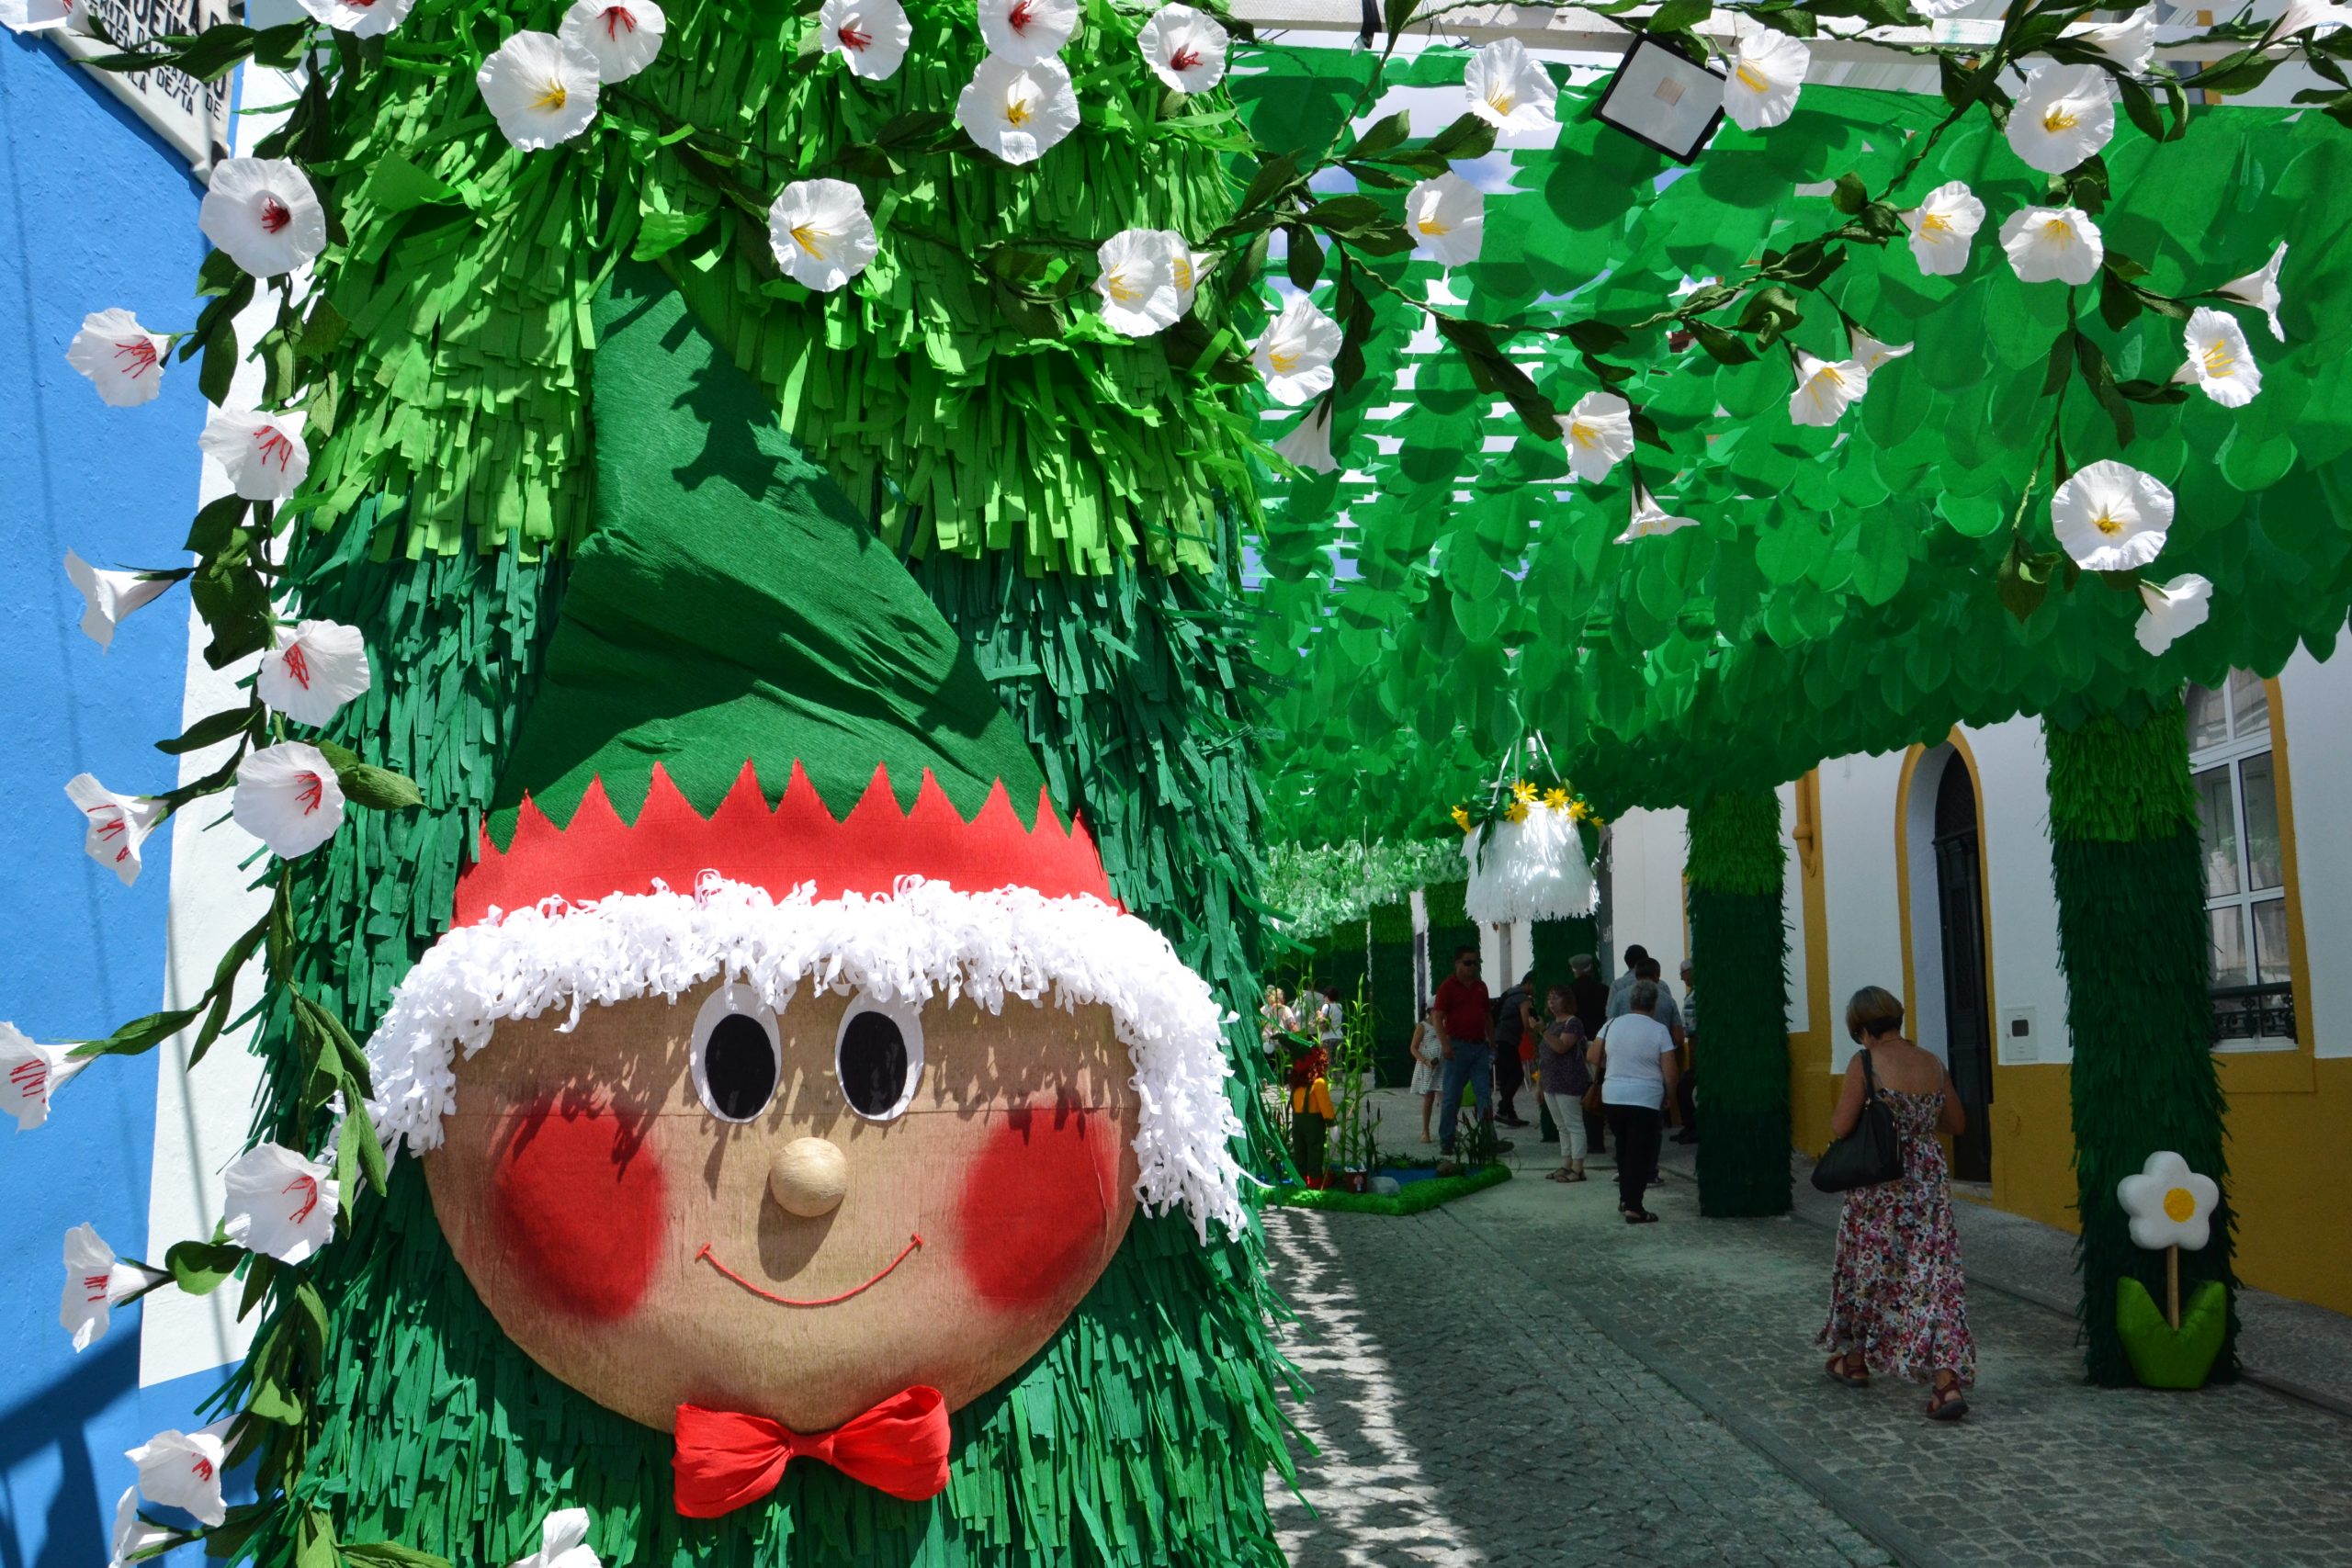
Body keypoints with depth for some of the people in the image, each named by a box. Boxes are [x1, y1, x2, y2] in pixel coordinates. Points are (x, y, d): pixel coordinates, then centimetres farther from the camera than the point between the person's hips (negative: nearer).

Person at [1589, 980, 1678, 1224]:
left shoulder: (1611, 1025, 4)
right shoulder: (1659, 1031, -8)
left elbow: (1593, 1058, 9)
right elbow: (1669, 1073, -9)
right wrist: (1668, 1098, 6)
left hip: (1612, 1096, 5)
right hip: (1645, 1100, -4)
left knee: (1623, 1148, 20)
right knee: (1641, 1153, 1)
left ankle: (1625, 1199, 27)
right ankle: (1633, 1208, -2)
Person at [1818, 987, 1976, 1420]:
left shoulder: (1865, 1064, -13)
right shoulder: (1933, 1064, 3)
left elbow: (1840, 1127, -13)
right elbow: (1957, 1124, 12)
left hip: (1879, 1187, -4)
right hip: (1930, 1184, 4)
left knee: (1866, 1269, 15)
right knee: (1934, 1277, 2)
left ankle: (1855, 1360, 32)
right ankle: (1948, 1380, -9)